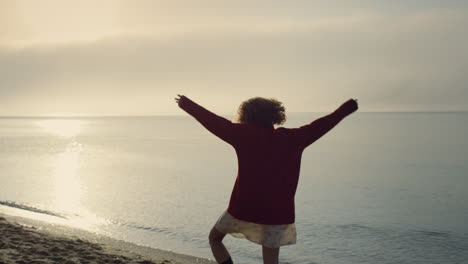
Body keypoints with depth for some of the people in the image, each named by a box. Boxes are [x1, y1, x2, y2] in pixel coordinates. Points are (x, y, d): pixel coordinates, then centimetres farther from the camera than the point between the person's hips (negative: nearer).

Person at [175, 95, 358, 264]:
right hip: (278, 213, 3)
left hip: (244, 208, -2)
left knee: (214, 238, 21)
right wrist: (348, 107, 27)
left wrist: (186, 104, 13)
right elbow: (321, 125, 14)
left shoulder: (245, 134, -4)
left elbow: (213, 121, 0)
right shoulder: (293, 138, 3)